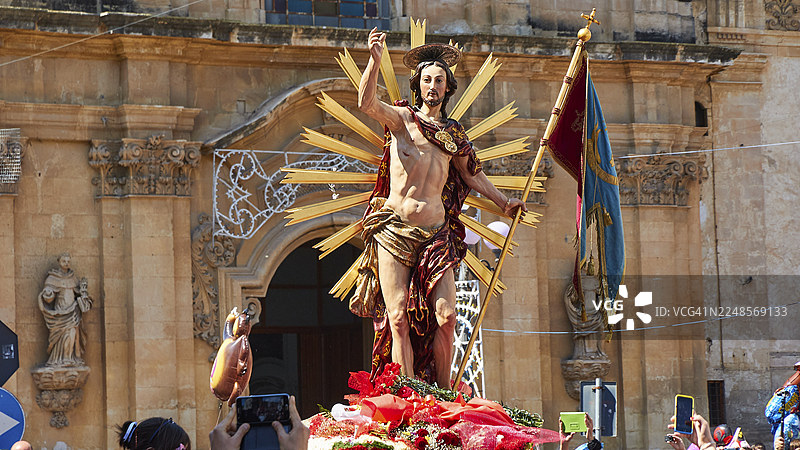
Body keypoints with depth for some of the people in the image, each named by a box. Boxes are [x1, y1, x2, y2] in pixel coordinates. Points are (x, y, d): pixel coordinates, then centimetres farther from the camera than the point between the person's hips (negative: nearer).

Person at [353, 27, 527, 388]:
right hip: (394, 229, -3)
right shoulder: (401, 118, 6)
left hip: (435, 233, 3)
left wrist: (503, 203, 38)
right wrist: (375, 60, -27)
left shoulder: (454, 134, 19)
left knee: (445, 317, -8)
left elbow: (472, 174, 34)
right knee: (399, 318, -9)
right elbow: (367, 103, -14)